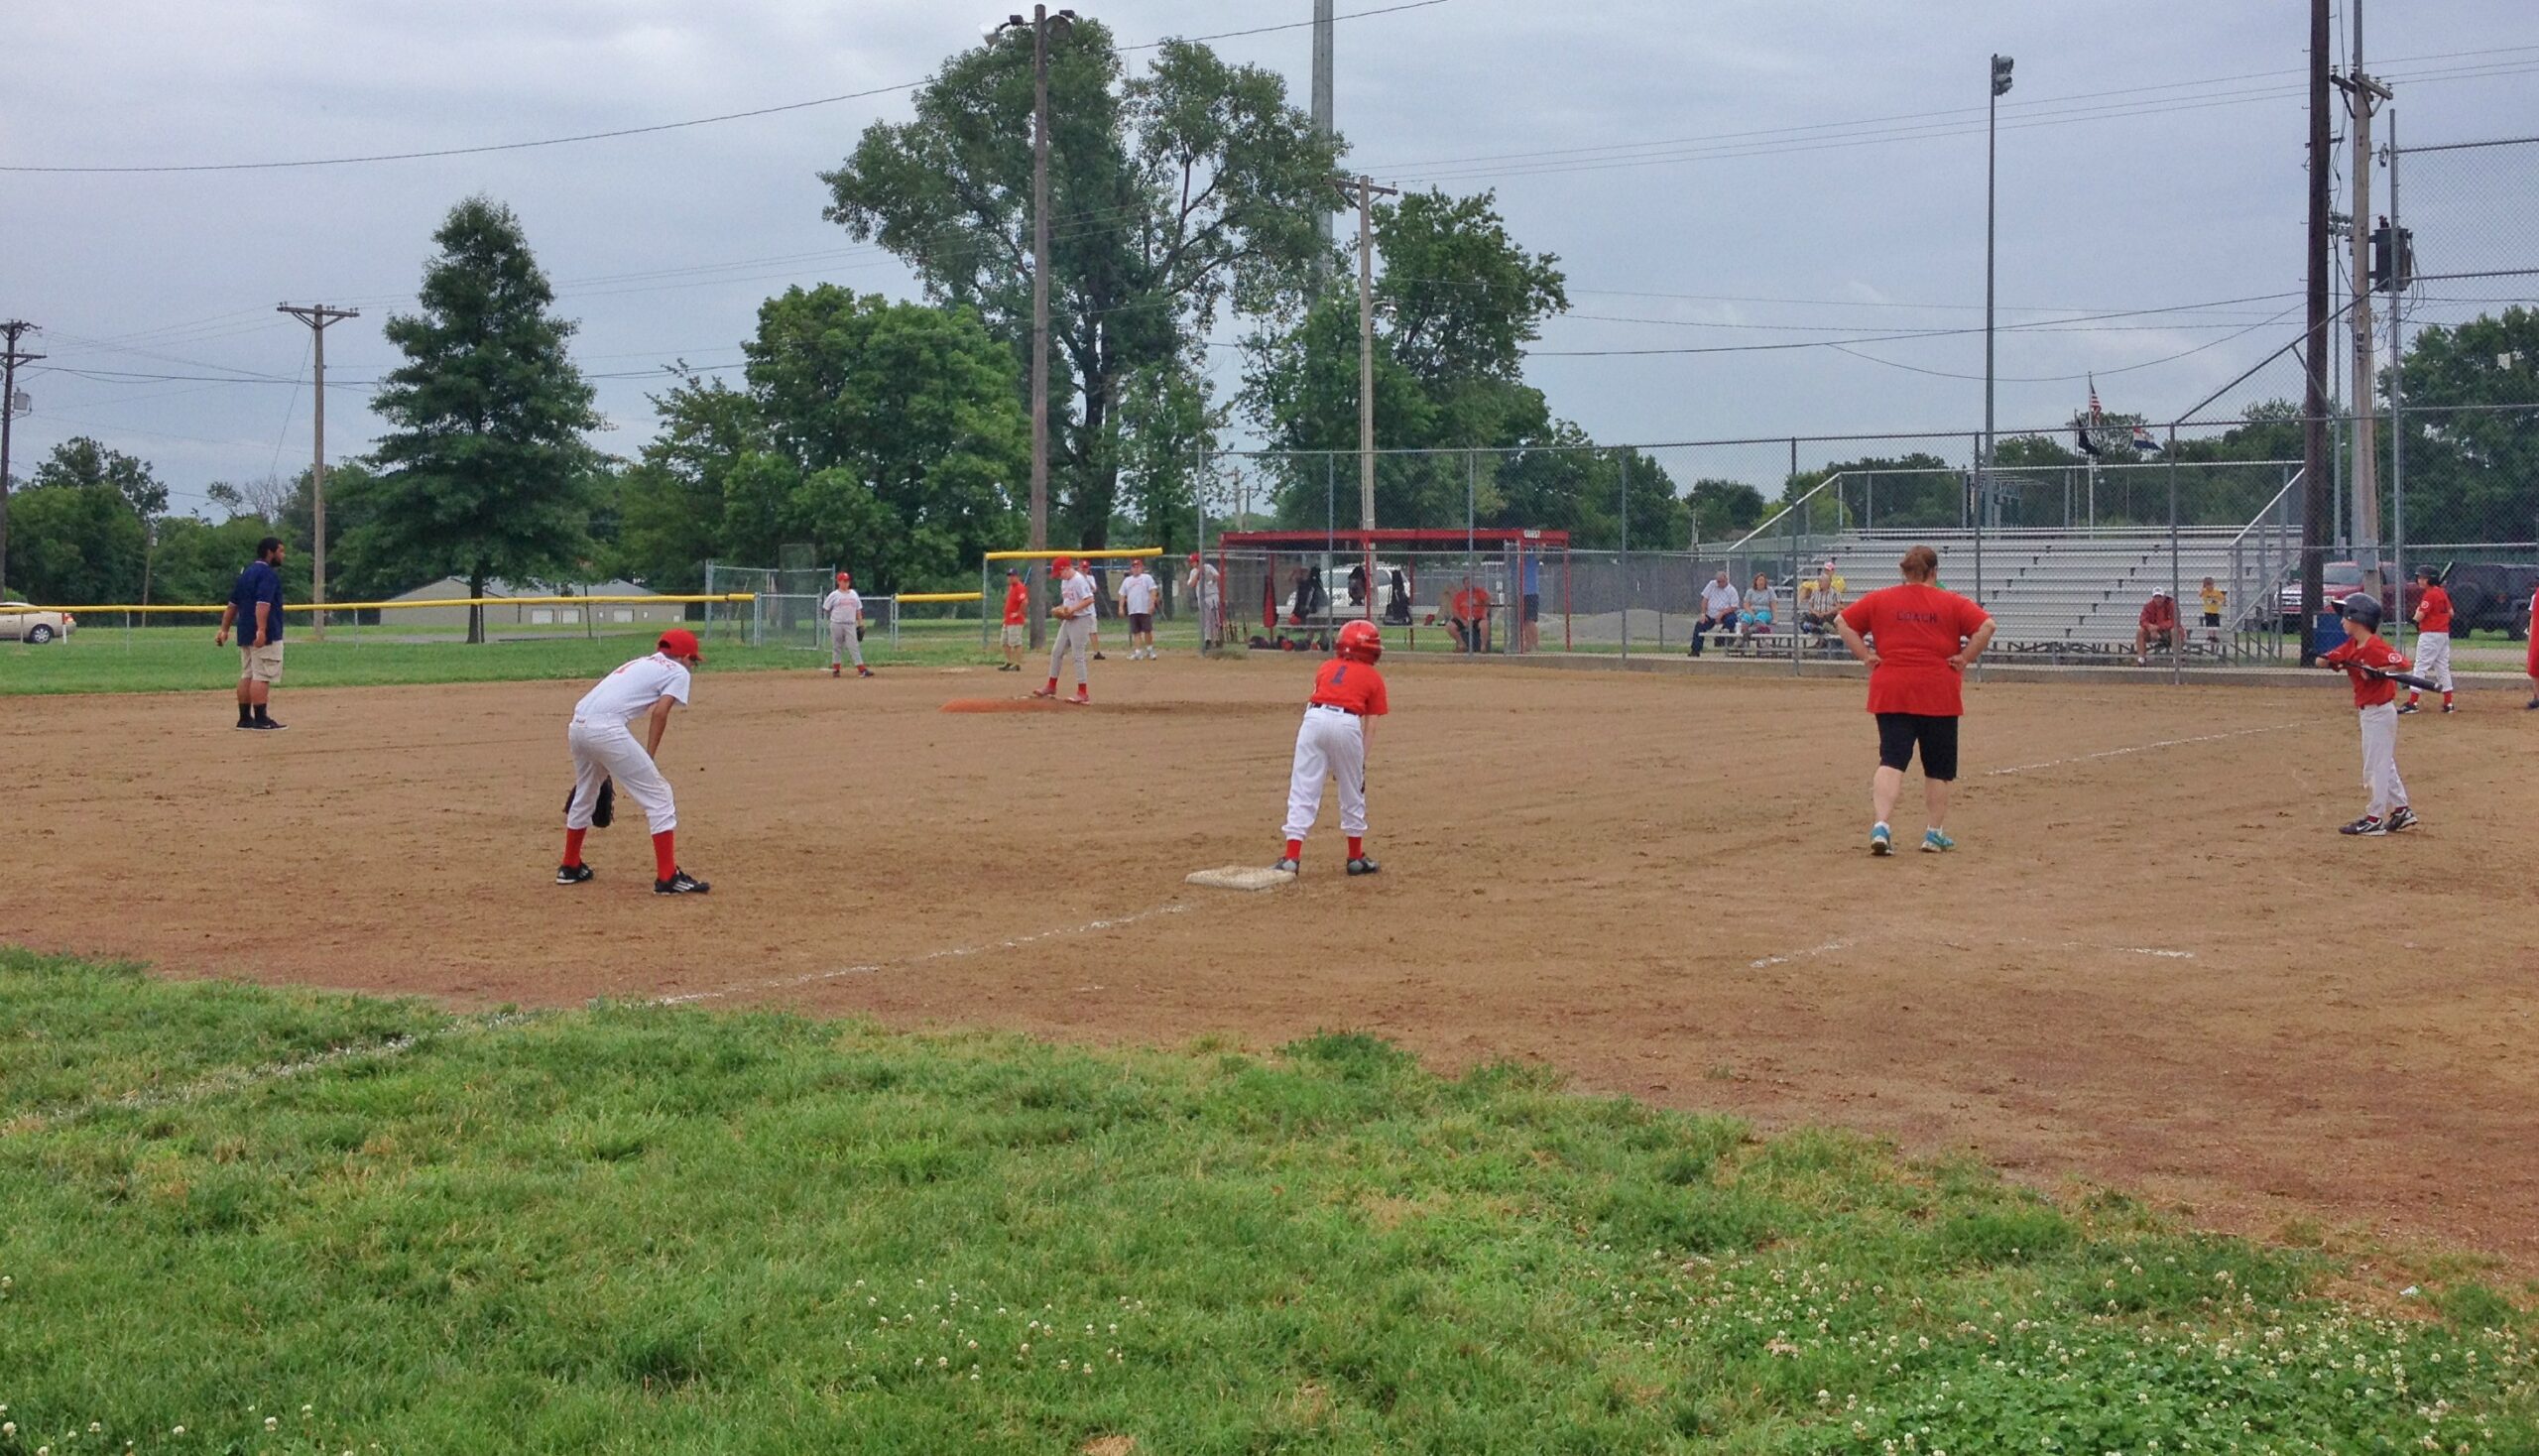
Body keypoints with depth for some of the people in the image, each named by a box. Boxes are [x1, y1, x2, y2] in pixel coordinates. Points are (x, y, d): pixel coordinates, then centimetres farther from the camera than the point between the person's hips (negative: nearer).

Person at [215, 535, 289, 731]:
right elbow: (262, 603, -24)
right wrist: (261, 630, -32)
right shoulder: (268, 574, -11)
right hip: (265, 635, -9)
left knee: (247, 676, 12)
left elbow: (232, 604, 20)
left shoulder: (246, 573, 19)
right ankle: (261, 719, -12)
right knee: (262, 676, -10)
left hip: (245, 634, 9)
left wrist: (224, 630, 21)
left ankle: (244, 718, 14)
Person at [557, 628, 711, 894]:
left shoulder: (640, 662, 31)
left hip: (578, 724, 8)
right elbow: (660, 712, -5)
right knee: (658, 795, 0)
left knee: (585, 794, 29)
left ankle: (570, 866, 42)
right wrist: (649, 759, -3)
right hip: (606, 728, -8)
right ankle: (667, 877, -4)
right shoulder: (678, 672, 11)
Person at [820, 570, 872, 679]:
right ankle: (836, 669, 16)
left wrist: (860, 624, 9)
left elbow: (858, 610, 13)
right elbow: (826, 609, 5)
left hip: (850, 625, 2)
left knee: (854, 646, -3)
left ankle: (861, 670, -10)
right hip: (837, 624, -2)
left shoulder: (853, 594, 11)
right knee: (837, 647, 6)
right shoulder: (834, 595, -1)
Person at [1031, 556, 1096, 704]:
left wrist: (1072, 609, -27)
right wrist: (1059, 609, 4)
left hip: (1081, 620, -10)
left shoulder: (1079, 580, -16)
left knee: (1078, 656, -8)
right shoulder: (1064, 582, 13)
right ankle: (1051, 687, 22)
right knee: (1056, 651, 12)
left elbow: (1089, 599, -24)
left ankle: (1083, 693, -5)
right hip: (1068, 620, 10)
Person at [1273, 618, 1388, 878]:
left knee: (1302, 791, 2)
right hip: (1347, 723, -1)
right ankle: (1356, 858, 26)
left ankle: (1291, 858, -7)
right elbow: (1370, 726, 11)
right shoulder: (1374, 678, 18)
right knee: (1352, 795, 15)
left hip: (1314, 717, 2)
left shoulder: (1327, 667, 25)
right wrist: (1361, 760, 12)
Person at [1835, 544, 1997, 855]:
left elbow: (1842, 621, 5)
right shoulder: (1951, 603, -1)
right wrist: (1966, 657, -4)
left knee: (1891, 761, -3)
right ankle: (1934, 833, 19)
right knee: (1938, 767, 13)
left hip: (1891, 692, 1)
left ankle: (1881, 825, -23)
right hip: (1938, 694, -1)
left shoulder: (1880, 599, 5)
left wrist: (1865, 655, 3)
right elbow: (1986, 625, -11)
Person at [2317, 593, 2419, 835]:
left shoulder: (2375, 647, -19)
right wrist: (2328, 661, -15)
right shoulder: (2351, 646, 8)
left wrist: (2376, 671, -33)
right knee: (2384, 764, 17)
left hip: (2379, 712, -10)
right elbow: (2322, 660, 6)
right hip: (2368, 712, 10)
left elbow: (2404, 664, -26)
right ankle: (2401, 811, 25)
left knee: (2375, 766, -4)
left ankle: (2375, 819, 1)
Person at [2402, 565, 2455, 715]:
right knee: (2443, 667, 12)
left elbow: (2419, 617, -18)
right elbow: (2450, 613, 17)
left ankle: (2412, 703, -11)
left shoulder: (2429, 595, -15)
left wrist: (2418, 610, 2)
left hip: (2429, 635, -9)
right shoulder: (2443, 593, 11)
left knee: (2421, 667, -8)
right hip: (2444, 634, 9)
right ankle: (2449, 703, 13)